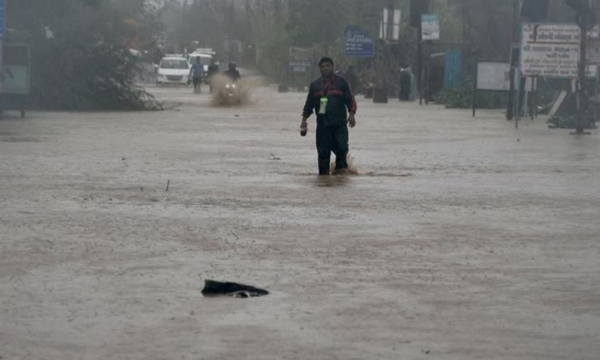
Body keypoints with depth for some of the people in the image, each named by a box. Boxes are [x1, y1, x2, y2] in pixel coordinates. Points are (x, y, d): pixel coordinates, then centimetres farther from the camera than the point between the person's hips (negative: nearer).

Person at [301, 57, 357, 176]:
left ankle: (341, 166, 9)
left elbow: (350, 99, 3)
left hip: (339, 123, -2)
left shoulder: (342, 83, 5)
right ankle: (323, 173, 7)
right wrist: (304, 120, 11)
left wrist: (351, 114, -10)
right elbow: (309, 104, 16)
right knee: (323, 151, 0)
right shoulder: (315, 85, 13)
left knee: (341, 147, -11)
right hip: (322, 124, 2)